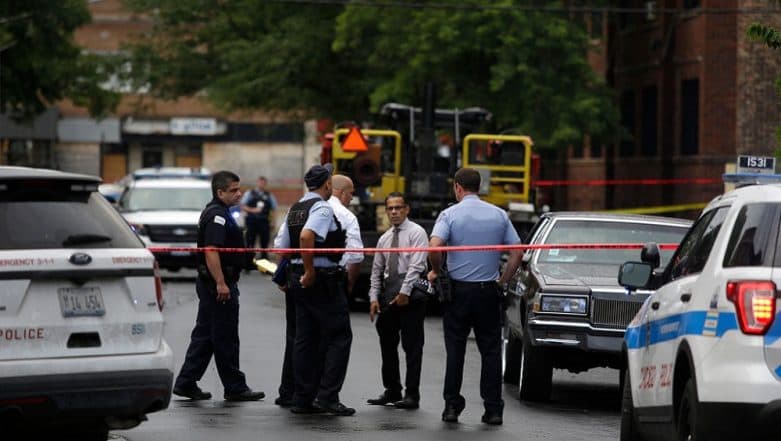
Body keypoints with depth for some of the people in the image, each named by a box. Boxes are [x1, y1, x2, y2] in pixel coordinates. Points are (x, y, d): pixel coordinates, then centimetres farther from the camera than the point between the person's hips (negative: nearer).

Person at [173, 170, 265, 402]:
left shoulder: (215, 212, 17)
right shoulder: (217, 215, -16)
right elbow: (211, 251, -25)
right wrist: (221, 283, -28)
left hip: (209, 284, 11)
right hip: (219, 283, -11)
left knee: (204, 335, 12)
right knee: (225, 339, -3)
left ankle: (186, 382, 13)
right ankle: (235, 387, 2)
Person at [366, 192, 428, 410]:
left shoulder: (416, 232, -2)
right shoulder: (384, 239, 18)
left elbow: (416, 265, -12)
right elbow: (377, 270, 18)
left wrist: (405, 292, -19)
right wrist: (374, 297, 7)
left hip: (410, 295, -7)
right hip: (388, 294, 7)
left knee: (412, 346, -5)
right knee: (387, 345, 10)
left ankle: (412, 395, -4)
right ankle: (391, 391, 18)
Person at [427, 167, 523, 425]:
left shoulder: (450, 214, -5)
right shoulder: (499, 215, 5)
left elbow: (434, 246, -19)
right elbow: (517, 252, 3)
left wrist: (436, 271, -2)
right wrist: (503, 280, 12)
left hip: (458, 289, -2)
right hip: (488, 292, 2)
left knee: (455, 350, 6)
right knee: (491, 351, 6)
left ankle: (452, 406, 5)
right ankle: (493, 409, 3)